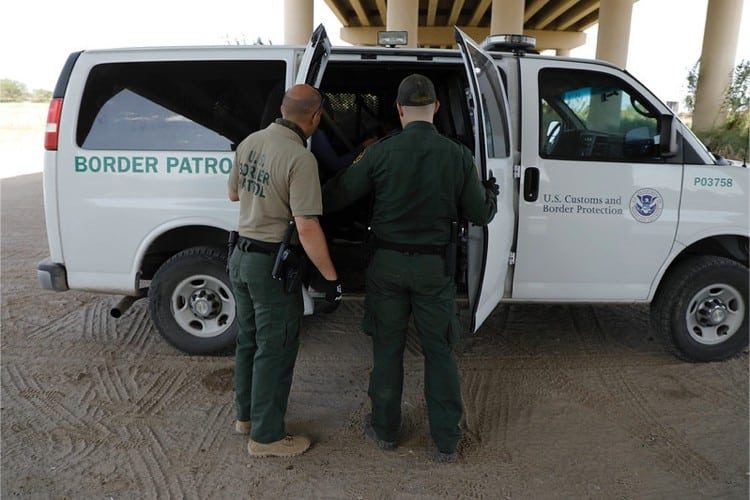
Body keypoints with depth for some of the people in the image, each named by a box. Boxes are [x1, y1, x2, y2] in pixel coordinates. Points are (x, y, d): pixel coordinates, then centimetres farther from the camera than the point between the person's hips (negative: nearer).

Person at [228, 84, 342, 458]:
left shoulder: (249, 142, 3)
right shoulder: (300, 159, -22)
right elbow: (307, 228, -25)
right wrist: (330, 276, -17)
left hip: (241, 255, 8)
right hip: (272, 265, -8)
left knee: (248, 340, 21)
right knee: (275, 351, 5)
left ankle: (246, 415, 37)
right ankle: (266, 436, 18)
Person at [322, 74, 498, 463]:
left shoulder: (380, 152, -9)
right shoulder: (457, 155, -7)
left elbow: (334, 198, -7)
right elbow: (480, 214, 1)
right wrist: (491, 193, 23)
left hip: (388, 263, 0)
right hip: (434, 267, 1)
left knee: (388, 347, 14)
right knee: (439, 350, 13)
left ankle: (384, 429, 31)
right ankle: (446, 441, 23)